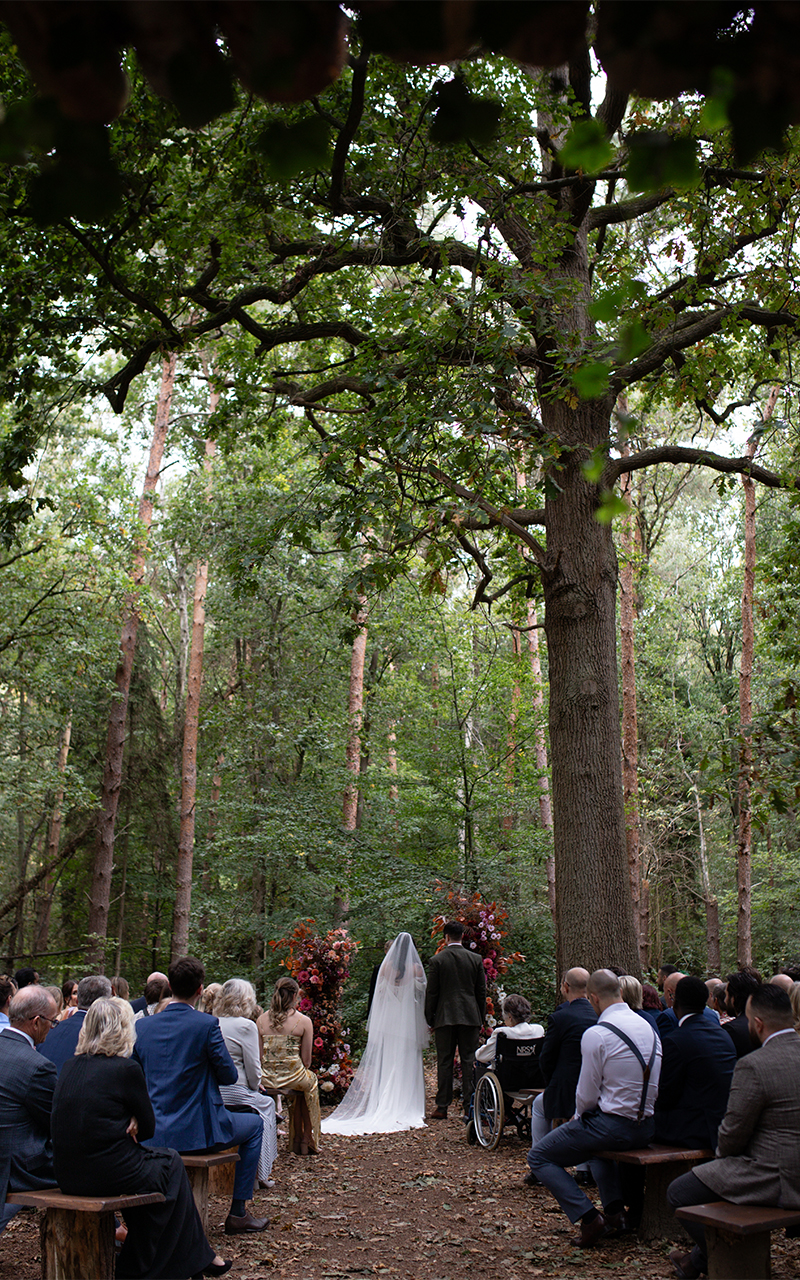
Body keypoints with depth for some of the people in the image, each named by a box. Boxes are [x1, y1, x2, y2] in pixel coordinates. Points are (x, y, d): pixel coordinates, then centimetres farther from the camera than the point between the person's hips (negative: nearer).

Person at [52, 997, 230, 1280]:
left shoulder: (69, 1067, 6)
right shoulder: (126, 1068, -13)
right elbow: (148, 1128, -2)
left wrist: (126, 1125, 4)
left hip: (67, 1176, 7)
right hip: (109, 1174, -6)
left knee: (150, 1158, 25)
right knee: (170, 1163, 19)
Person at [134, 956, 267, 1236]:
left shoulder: (142, 1026, -2)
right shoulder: (207, 1025, -16)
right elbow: (229, 1075, -8)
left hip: (154, 1135, 6)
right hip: (198, 1132, -5)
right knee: (255, 1124, 21)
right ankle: (238, 1213, 20)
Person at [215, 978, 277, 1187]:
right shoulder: (246, 1026, -12)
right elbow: (253, 1068, -9)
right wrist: (255, 1087, 12)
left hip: (208, 1093, 6)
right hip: (234, 1095, -6)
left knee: (259, 1099, 27)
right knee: (266, 1104, 20)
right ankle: (262, 1172, 21)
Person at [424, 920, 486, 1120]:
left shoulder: (437, 960, -5)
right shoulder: (476, 959, 2)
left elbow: (432, 993, -2)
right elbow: (481, 991, 7)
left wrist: (430, 1019, 7)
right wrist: (481, 1018, 15)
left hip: (445, 1017, -2)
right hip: (470, 1017, 2)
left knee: (444, 1062, 3)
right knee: (469, 1061, 5)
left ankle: (442, 1107, 5)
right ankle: (470, 1106, 6)